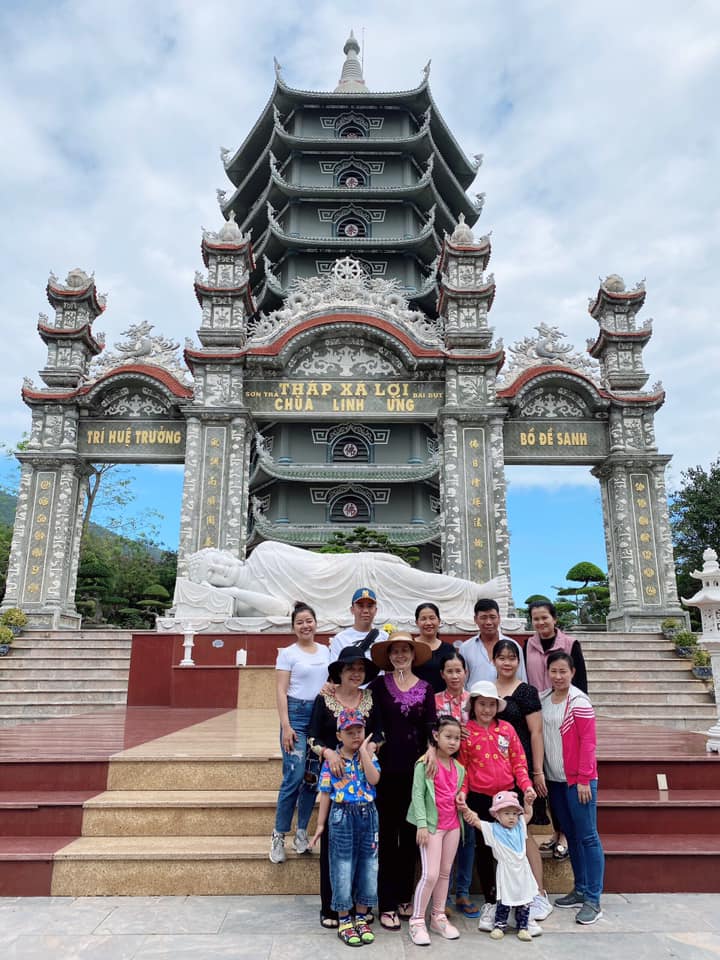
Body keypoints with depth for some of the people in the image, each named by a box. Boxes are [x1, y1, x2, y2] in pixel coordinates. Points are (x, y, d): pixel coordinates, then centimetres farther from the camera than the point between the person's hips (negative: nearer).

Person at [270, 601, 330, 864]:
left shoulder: (326, 651, 11)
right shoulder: (287, 653, -2)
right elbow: (281, 692, -5)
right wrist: (286, 726, -12)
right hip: (297, 713, -4)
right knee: (294, 777, -9)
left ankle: (302, 832, 21)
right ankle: (279, 835, 6)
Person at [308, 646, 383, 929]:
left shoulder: (370, 699, 4)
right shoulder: (324, 699, -4)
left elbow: (378, 733, 5)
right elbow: (312, 737, -5)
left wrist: (370, 746, -14)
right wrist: (327, 752, -21)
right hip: (333, 774, -2)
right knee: (332, 840, 3)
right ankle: (329, 907, 15)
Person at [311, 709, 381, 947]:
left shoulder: (369, 755, 1)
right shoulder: (332, 760, -5)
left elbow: (374, 779, -17)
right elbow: (326, 794, -1)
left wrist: (364, 750, -16)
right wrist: (320, 825, 0)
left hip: (368, 815, 3)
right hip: (342, 816, -2)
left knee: (368, 867, 10)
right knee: (343, 868, 5)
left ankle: (361, 918, 27)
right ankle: (344, 921, 21)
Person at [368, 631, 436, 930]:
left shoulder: (425, 689, 4)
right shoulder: (379, 685, -1)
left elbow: (430, 726, -4)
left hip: (414, 768, 2)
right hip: (386, 767, -2)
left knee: (410, 834, 12)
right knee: (387, 835, 3)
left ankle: (404, 897, 27)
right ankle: (387, 905, 13)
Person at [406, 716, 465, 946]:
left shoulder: (459, 768, 10)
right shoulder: (425, 764, -10)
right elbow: (417, 795, -13)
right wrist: (421, 824, -18)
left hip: (452, 825, 6)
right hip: (432, 824, -6)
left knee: (445, 872, 13)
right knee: (430, 874, -9)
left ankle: (438, 917, 26)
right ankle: (417, 921, 5)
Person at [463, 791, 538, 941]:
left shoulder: (520, 826, 4)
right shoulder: (493, 830, -9)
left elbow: (528, 814, 15)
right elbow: (476, 823, -19)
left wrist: (528, 801, -2)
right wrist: (471, 816, -40)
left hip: (522, 871, 4)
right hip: (506, 873, -4)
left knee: (524, 902, 11)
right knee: (504, 902, 4)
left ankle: (523, 927, 25)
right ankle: (499, 926, 21)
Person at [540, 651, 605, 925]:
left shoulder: (579, 702, -13)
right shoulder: (542, 699, 5)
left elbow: (588, 742, -13)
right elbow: (538, 737, 12)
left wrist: (584, 779, -13)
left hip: (578, 780, -6)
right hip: (555, 779, 6)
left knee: (587, 837, 0)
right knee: (571, 835, 15)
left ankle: (593, 900, 8)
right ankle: (580, 889, 27)